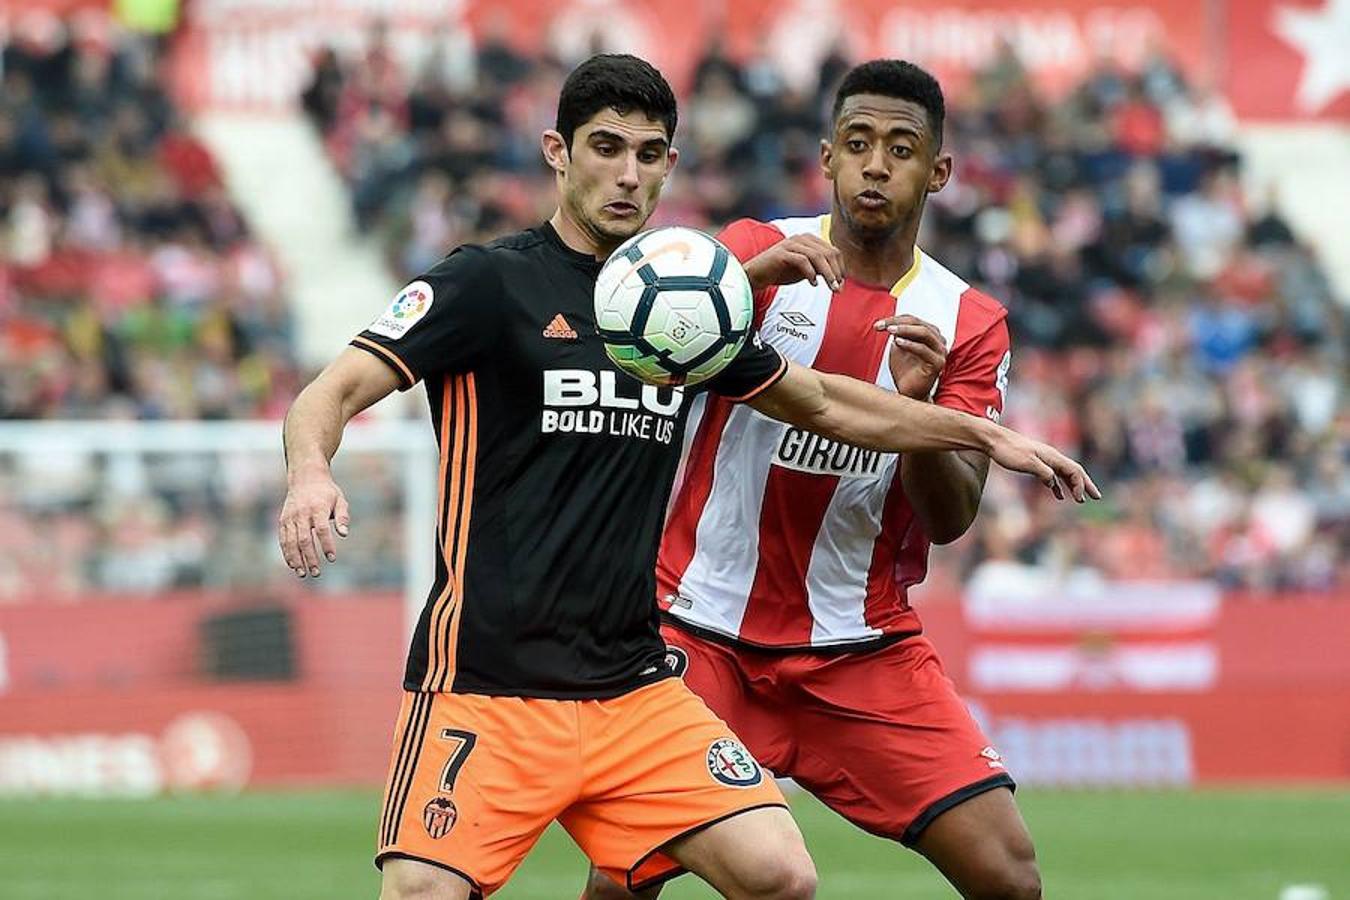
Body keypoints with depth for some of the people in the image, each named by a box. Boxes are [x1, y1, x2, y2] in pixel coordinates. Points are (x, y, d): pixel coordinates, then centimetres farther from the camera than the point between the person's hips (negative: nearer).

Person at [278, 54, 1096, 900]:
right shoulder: (491, 282, -4)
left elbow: (824, 403, 29)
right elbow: (335, 392, -12)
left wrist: (987, 433, 28)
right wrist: (311, 474, -34)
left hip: (634, 688, 5)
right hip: (486, 687, -5)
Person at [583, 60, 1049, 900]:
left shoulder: (969, 322, 2)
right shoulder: (757, 250, -1)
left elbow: (951, 521, -6)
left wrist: (917, 406, -25)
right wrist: (750, 276, -34)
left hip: (865, 652, 2)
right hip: (704, 632, -1)